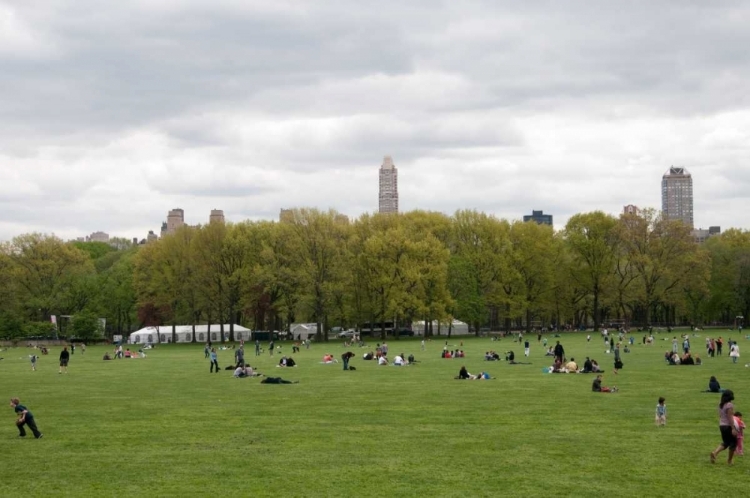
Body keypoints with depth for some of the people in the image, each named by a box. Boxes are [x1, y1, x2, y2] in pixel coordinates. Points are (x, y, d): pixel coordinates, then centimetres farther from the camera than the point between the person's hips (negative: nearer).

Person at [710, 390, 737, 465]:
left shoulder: (721, 405, 8)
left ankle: (715, 453, -7)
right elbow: (730, 417, -20)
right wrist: (733, 429, -20)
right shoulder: (730, 405, -16)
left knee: (725, 443, 17)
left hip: (722, 426, 8)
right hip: (728, 426, -8)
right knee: (733, 443, 8)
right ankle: (729, 461, 12)